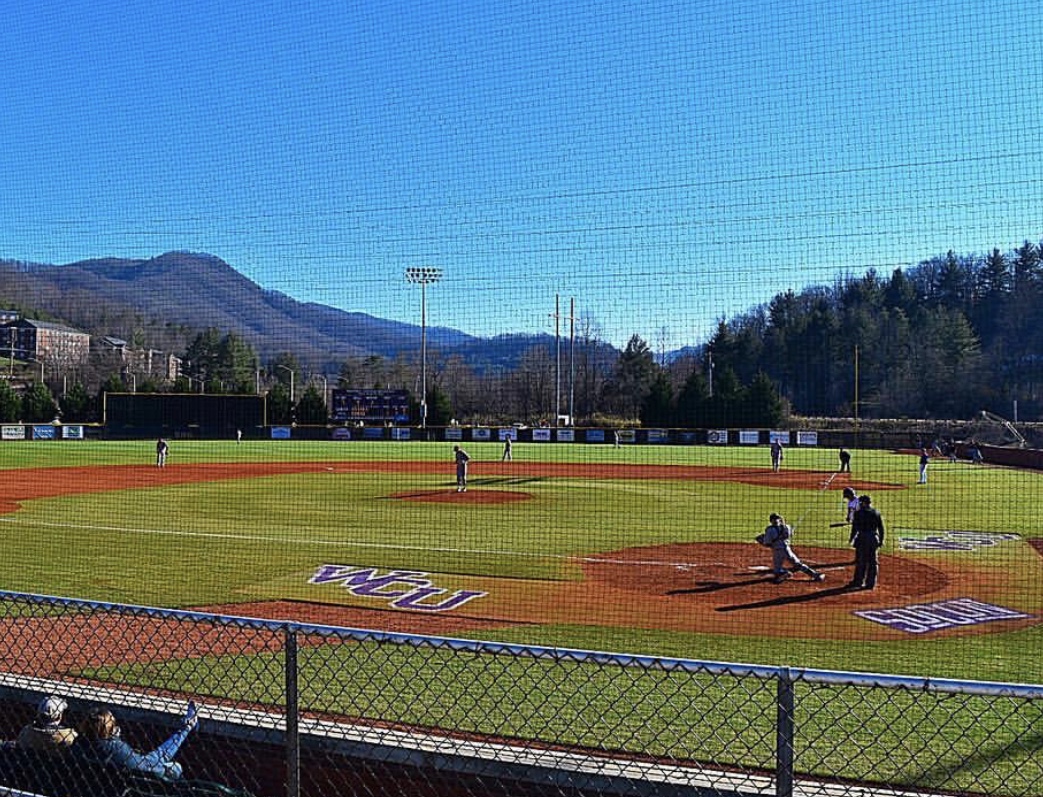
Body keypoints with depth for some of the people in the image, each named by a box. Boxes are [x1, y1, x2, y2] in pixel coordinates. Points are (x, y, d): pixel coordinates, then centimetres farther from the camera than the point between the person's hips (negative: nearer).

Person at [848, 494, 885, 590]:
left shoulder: (859, 513, -7)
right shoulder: (877, 513, 9)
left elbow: (855, 528, -9)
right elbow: (881, 528, 9)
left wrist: (852, 539, 0)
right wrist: (881, 540, 15)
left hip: (863, 539, -5)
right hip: (874, 539, 5)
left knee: (861, 561, 2)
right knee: (873, 562, 8)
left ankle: (858, 582, 6)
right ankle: (871, 584, 11)